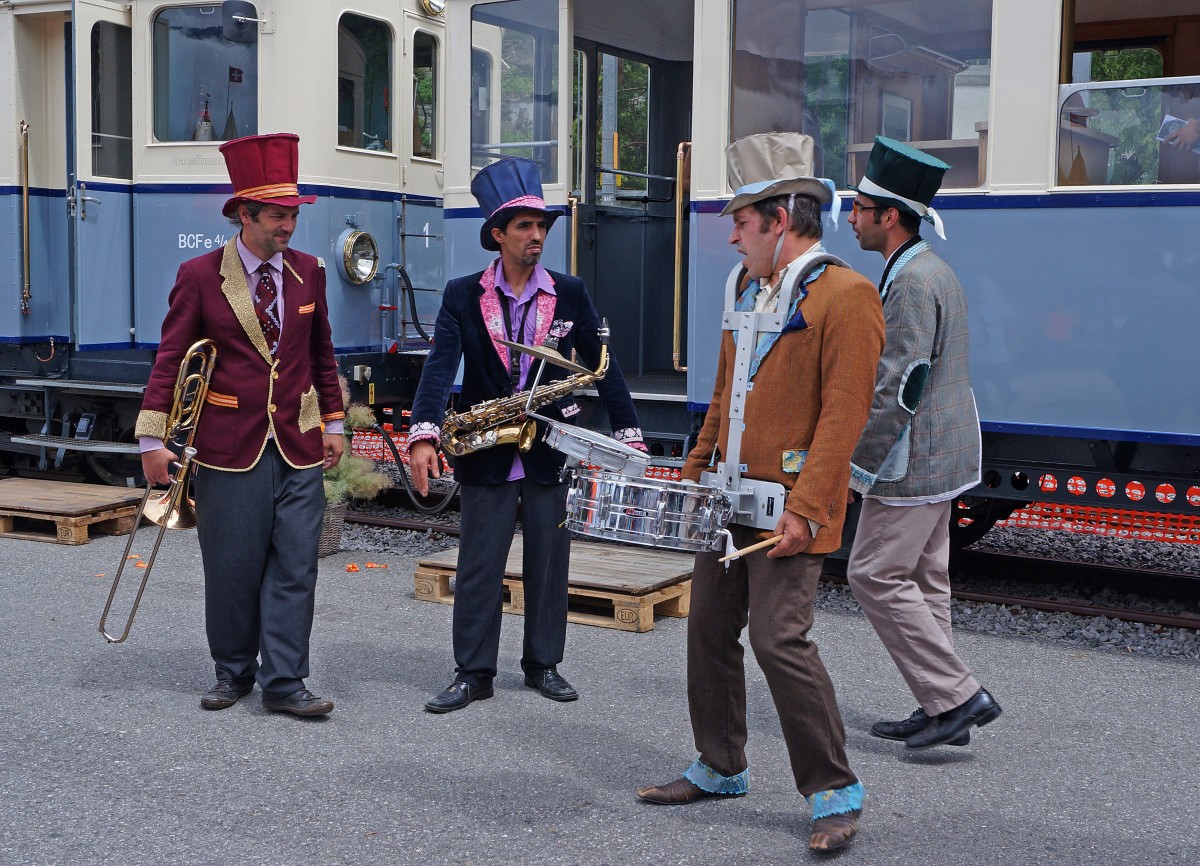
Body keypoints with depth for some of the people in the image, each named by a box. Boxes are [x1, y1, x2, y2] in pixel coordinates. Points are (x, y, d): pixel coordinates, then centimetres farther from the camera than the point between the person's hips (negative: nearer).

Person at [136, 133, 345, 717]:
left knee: (294, 567, 0)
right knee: (232, 569, 6)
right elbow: (170, 359, -4)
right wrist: (153, 439, -9)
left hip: (299, 447, 3)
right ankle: (233, 672, 23)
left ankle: (283, 682, 7)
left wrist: (332, 423, 14)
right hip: (229, 446, -2)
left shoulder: (308, 273, 7)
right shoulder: (200, 276, -4)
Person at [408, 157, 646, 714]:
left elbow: (602, 365, 3)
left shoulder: (569, 293, 3)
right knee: (478, 567, 4)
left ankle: (543, 664, 24)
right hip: (485, 454, -1)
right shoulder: (462, 295, -1)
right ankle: (473, 673, 15)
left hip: (551, 453, 1)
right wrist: (423, 435, -26)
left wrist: (628, 434, -4)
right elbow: (440, 366, -13)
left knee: (548, 564, 10)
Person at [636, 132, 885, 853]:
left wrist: (805, 510, -23)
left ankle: (836, 793, 4)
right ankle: (720, 769, 30)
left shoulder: (845, 295, -13)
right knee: (710, 630, 13)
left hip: (788, 505, -9)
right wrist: (696, 471, 18)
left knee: (781, 639, -12)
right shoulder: (747, 287, 14)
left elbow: (842, 416, -19)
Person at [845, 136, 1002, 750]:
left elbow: (900, 388, -24)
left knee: (875, 575, -5)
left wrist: (855, 463, -19)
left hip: (913, 463, -10)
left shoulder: (912, 281, -19)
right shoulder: (932, 271, 14)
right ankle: (942, 709, 20)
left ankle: (956, 695, -1)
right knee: (922, 579, 14)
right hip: (940, 461, 10)